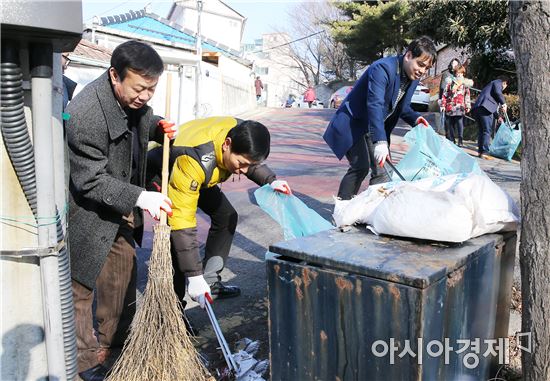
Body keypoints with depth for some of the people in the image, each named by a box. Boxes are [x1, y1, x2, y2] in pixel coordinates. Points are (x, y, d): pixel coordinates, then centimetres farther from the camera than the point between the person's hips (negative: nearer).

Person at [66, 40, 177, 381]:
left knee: (123, 282, 17)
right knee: (80, 286, 5)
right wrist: (139, 197, -31)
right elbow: (90, 182, -26)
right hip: (87, 212, -8)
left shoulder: (134, 97, -6)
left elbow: (144, 120, 18)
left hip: (122, 207, 8)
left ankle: (113, 347, 36)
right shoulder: (85, 114, -31)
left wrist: (160, 127, -4)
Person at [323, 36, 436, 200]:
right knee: (361, 167, -18)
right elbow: (374, 105, -35)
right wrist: (380, 142, -44)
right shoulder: (382, 68, -25)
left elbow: (402, 107, 13)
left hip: (374, 126, 9)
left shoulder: (413, 77, 2)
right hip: (353, 124, -8)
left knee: (382, 170, 2)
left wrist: (415, 118, -11)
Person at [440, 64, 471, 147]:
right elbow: (445, 94, 8)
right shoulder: (450, 82, 10)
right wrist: (443, 105, 2)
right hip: (450, 107, 1)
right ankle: (451, 140, 15)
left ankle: (460, 141, -9)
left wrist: (467, 106, 4)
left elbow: (467, 95, 10)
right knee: (451, 124, 6)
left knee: (460, 124, -11)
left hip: (460, 107, -1)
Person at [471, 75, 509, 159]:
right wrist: (503, 103, -1)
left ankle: (480, 151, 10)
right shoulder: (498, 83, 11)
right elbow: (497, 92, -10)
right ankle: (484, 152, -14)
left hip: (476, 107, 9)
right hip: (486, 108, -9)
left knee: (481, 130, 12)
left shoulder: (490, 84, 38)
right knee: (487, 131, -9)